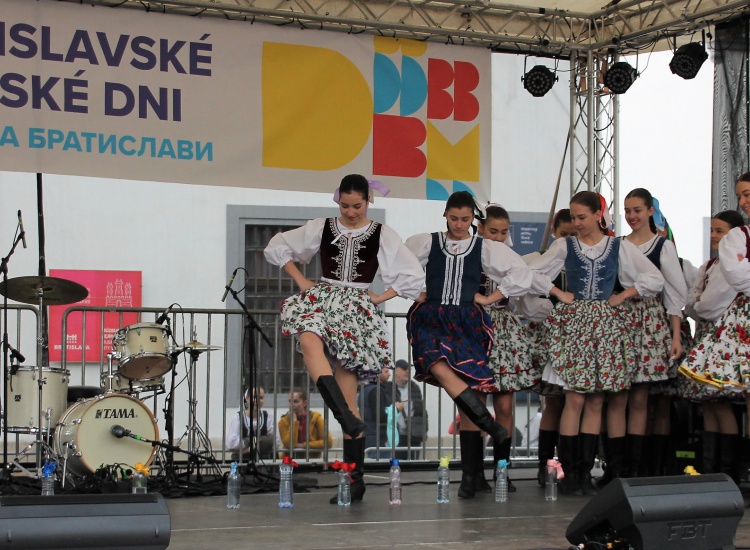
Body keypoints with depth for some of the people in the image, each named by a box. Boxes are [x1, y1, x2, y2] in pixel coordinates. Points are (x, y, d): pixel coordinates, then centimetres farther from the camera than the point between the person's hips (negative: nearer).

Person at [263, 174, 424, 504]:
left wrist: (380, 297, 0)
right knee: (309, 339, -37)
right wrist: (301, 281, 6)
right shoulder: (322, 228, 9)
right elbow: (277, 247, 15)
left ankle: (355, 479, 2)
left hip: (357, 309, -1)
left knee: (347, 395, -4)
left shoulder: (382, 235, 5)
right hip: (322, 300, 1)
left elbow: (415, 276, 7)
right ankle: (349, 420, -45)